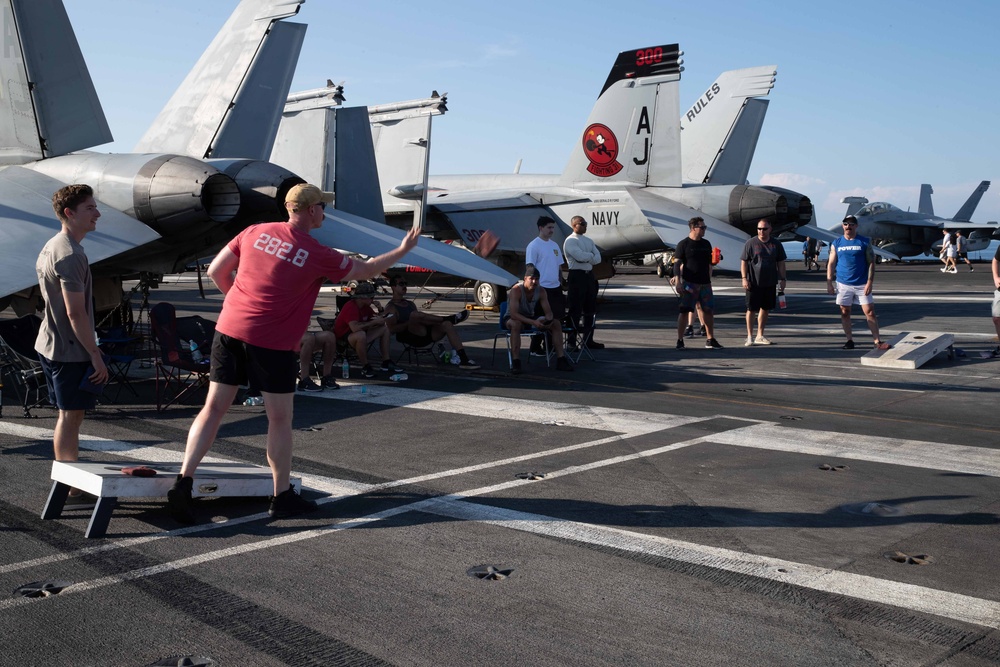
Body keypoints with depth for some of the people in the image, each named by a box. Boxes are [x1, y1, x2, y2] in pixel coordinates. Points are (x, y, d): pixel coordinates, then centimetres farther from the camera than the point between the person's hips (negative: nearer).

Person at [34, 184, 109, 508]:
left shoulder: (51, 247, 13)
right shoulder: (70, 255, -19)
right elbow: (76, 314, -21)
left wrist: (89, 347, 21)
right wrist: (96, 356, -16)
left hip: (50, 345, 10)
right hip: (70, 350, -10)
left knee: (68, 416, 16)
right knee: (71, 417, -4)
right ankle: (73, 490, 2)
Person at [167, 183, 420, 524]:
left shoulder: (255, 232, 7)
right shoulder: (316, 254, -5)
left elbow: (215, 271, 10)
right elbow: (365, 270, 7)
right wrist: (402, 249, 20)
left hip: (229, 329, 5)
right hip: (272, 342, -5)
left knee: (213, 409, 8)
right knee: (280, 418, 7)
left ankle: (183, 482, 1)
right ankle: (282, 496, 17)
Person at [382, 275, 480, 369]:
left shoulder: (410, 304, 29)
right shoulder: (391, 307, 4)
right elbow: (391, 329, -11)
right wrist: (409, 323, -16)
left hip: (424, 334, 7)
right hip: (411, 338, -7)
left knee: (447, 325, -16)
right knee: (414, 315, -34)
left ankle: (463, 359, -27)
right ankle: (449, 318, -20)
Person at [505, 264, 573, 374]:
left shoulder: (541, 291, -8)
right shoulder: (516, 290, -26)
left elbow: (548, 312, -6)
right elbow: (513, 314, -36)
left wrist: (548, 320, -31)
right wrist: (533, 322, -45)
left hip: (531, 318, 6)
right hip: (512, 319, -6)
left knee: (556, 323, -10)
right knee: (516, 324, -42)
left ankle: (560, 359, -8)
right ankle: (515, 362, -40)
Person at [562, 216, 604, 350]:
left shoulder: (589, 241, 17)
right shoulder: (570, 241, -7)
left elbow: (598, 259, 6)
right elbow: (580, 256, -21)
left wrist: (586, 257, -10)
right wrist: (591, 255, -2)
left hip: (589, 275, 8)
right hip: (576, 276, -8)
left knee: (590, 309, 11)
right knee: (575, 310, -5)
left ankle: (588, 339, 19)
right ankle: (572, 341, 0)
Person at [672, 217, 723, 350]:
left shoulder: (706, 244, 13)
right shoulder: (683, 244, -4)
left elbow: (709, 264, 19)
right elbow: (678, 264, -7)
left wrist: (709, 281, 15)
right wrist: (678, 282, -14)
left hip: (705, 283, 5)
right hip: (689, 283, -5)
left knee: (708, 310, 6)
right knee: (684, 311, -5)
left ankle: (710, 339, 15)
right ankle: (680, 340, 1)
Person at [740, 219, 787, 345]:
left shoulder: (776, 245, 6)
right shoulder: (751, 243, -2)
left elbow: (781, 263, 11)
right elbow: (744, 262, -3)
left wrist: (782, 279, 5)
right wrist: (744, 278, -11)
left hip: (770, 283, 3)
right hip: (753, 283, -3)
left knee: (765, 309, 9)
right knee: (751, 309, -1)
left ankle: (760, 336, 20)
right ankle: (750, 336, 7)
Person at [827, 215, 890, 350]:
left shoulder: (865, 242, 1)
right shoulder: (836, 244, 6)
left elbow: (871, 263, -1)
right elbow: (831, 264, 6)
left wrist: (870, 282, -10)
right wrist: (829, 283, -1)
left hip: (862, 284, -2)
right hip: (843, 284, 2)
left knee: (870, 312, -4)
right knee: (845, 313, 5)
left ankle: (877, 341, -2)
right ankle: (850, 340, 16)